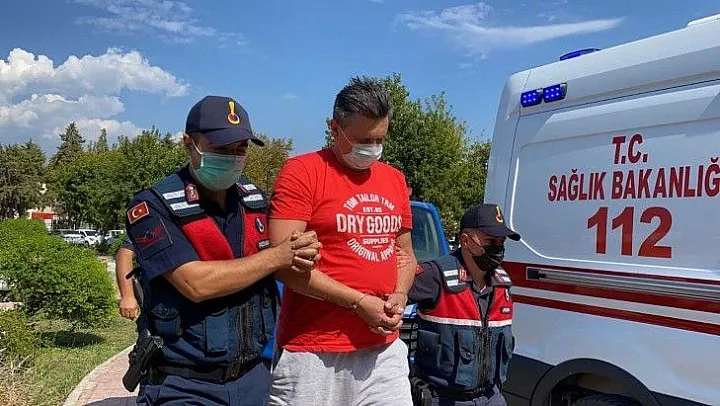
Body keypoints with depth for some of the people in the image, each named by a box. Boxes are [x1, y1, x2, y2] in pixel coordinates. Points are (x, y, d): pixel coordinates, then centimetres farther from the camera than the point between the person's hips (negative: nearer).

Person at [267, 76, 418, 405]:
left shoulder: (395, 179, 12)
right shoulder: (302, 172, -8)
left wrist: (400, 296, 0)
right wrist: (359, 302, -15)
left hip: (384, 350, 6)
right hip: (313, 352, -5)